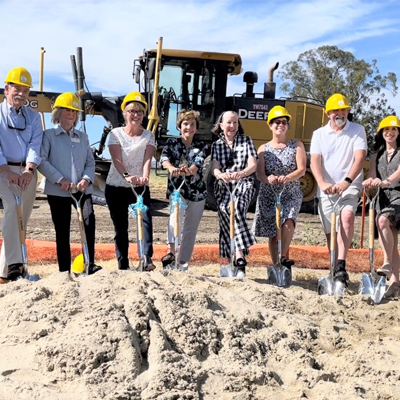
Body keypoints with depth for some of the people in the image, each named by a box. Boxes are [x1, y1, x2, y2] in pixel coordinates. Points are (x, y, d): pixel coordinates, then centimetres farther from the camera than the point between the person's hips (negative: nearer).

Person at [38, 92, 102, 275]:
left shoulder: (82, 137, 16)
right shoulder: (48, 135, 3)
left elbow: (90, 162, 13)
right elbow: (41, 161, -8)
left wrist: (86, 179, -7)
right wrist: (60, 179, -16)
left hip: (82, 190, 3)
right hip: (58, 191, -3)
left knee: (89, 223, -16)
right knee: (62, 232, 3)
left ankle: (90, 264, -8)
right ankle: (64, 270, 10)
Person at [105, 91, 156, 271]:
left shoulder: (148, 136, 4)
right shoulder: (116, 133, -1)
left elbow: (147, 159, -11)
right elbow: (117, 159, -15)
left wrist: (144, 177, -32)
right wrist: (127, 175, -35)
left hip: (140, 187, 0)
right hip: (116, 187, 0)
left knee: (146, 217, -24)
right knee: (120, 227, 4)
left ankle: (146, 259, -31)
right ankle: (123, 265, 13)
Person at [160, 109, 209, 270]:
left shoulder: (202, 147, 2)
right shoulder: (172, 143, 3)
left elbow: (198, 164, -18)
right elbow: (164, 159, -18)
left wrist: (188, 170, -42)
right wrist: (172, 168, -42)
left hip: (197, 191, 2)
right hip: (176, 188, -2)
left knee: (190, 229, 6)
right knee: (176, 213, -32)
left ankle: (183, 262, 18)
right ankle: (171, 252, -44)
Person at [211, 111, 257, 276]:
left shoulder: (246, 141, 10)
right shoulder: (216, 145, 15)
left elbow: (253, 165, -1)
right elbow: (214, 168, 1)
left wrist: (241, 173, -24)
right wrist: (221, 175, -24)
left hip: (244, 183, -3)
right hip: (223, 186, 3)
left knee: (237, 208, -30)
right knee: (224, 210, -18)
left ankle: (239, 256, -36)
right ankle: (239, 257, -10)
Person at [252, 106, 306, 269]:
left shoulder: (296, 145, 4)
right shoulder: (263, 149, 7)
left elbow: (301, 169, -7)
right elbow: (259, 173, -4)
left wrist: (287, 178, -28)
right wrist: (268, 178, -29)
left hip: (291, 194, -2)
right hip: (268, 195, 2)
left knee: (288, 223, -28)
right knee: (272, 233, 5)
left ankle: (283, 257, -8)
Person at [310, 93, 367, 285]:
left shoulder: (358, 130, 2)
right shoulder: (319, 134, 8)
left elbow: (360, 158, -11)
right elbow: (314, 161, -4)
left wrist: (346, 181, -28)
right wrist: (322, 183, -24)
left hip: (350, 186, -3)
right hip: (326, 189, 3)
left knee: (347, 216, -29)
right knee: (330, 232, 6)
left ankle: (341, 265, -32)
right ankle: (335, 269, 19)